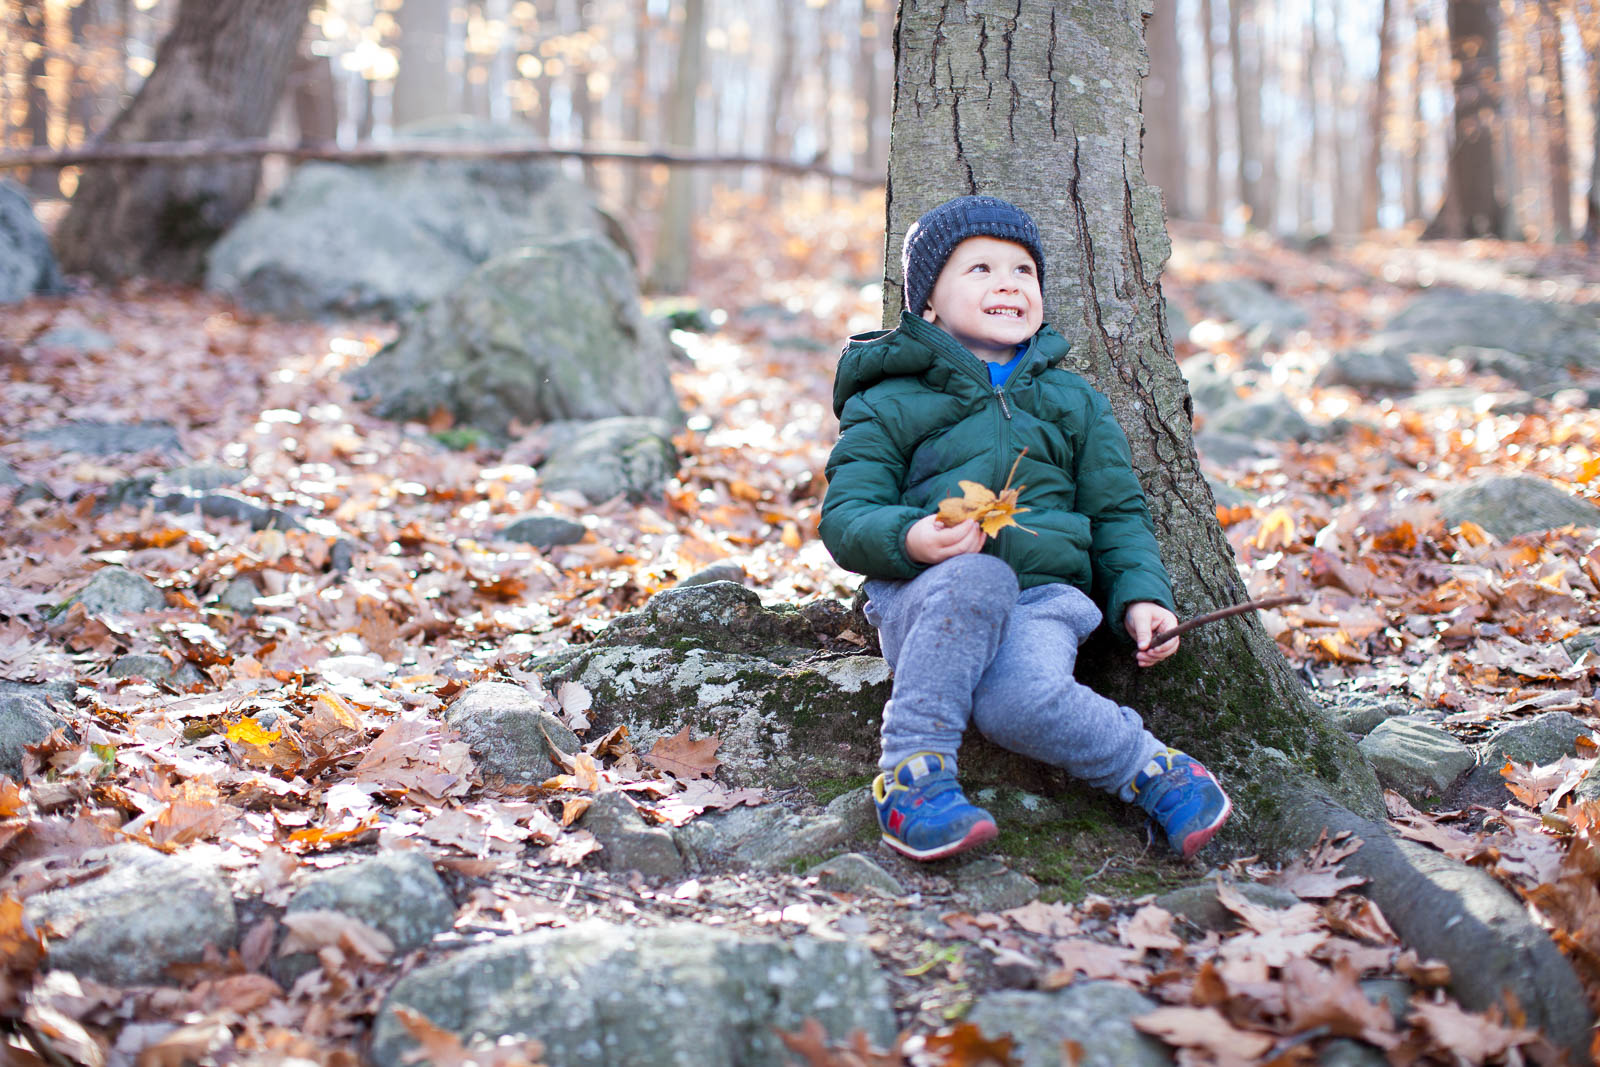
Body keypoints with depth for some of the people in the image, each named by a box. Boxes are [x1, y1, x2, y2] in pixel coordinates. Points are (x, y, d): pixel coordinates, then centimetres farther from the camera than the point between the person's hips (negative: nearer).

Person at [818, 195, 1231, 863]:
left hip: (1045, 594, 1)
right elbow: (845, 517, 2)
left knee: (1018, 699, -36)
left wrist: (1141, 595, 4)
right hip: (923, 601, 0)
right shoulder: (889, 404, 11)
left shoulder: (1075, 403, 22)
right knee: (978, 577, -38)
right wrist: (910, 539, -21)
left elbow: (1117, 514, 23)